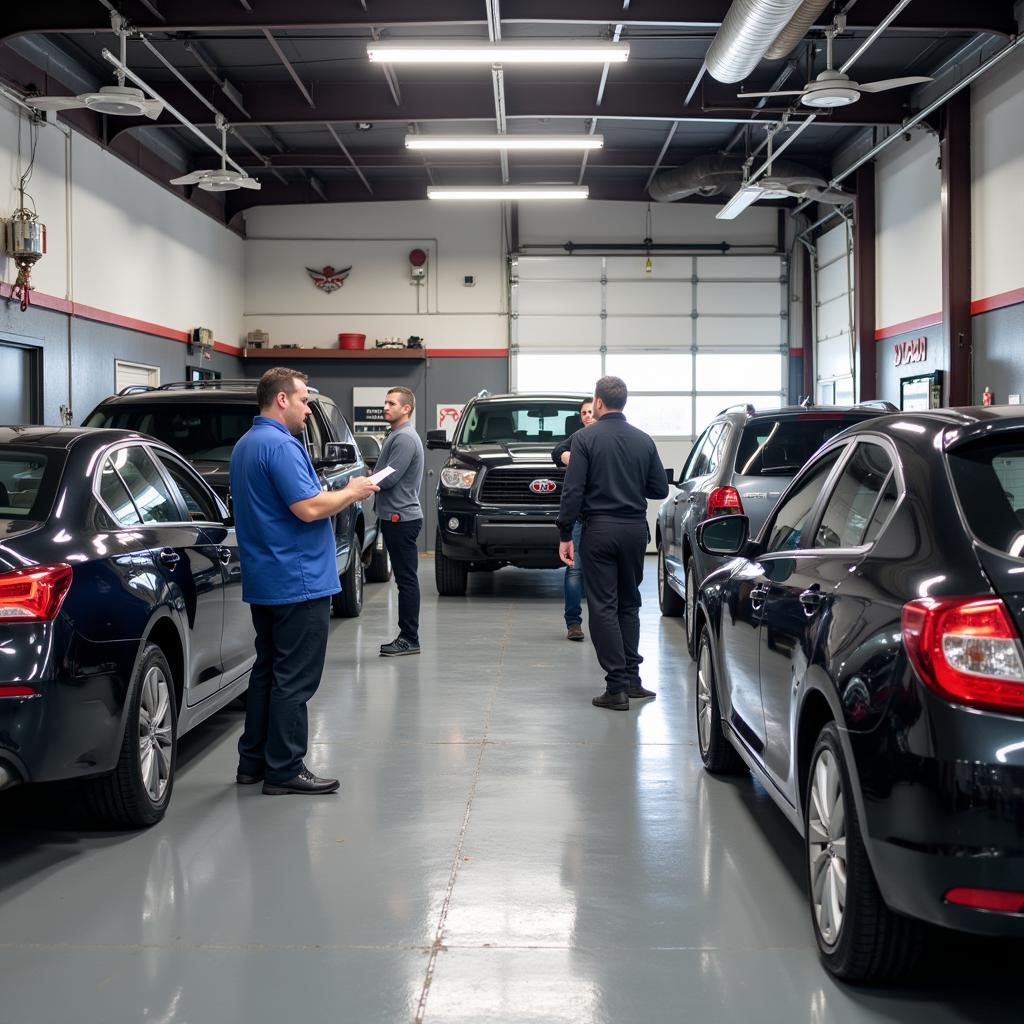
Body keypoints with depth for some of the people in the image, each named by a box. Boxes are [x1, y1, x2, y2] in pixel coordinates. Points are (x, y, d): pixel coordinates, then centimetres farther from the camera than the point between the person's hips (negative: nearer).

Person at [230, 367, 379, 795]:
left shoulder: (245, 445, 16)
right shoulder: (281, 445, -17)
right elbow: (308, 508, -24)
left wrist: (341, 492, 16)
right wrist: (351, 492, -8)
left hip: (263, 582, 10)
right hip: (298, 582, -10)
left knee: (267, 671, 16)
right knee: (294, 679, -4)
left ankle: (253, 762, 21)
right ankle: (284, 771, 0)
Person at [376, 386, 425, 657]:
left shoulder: (405, 438, -15)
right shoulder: (396, 436, 18)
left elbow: (388, 479, -20)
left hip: (402, 518, -10)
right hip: (395, 517, 10)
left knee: (407, 579, -7)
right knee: (404, 579, 11)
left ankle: (409, 639, -4)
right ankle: (406, 637, 15)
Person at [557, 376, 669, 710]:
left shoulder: (586, 438, -7)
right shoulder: (643, 440, 5)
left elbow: (573, 491, -12)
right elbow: (660, 489, 7)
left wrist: (565, 536, -7)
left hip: (600, 529, -4)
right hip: (635, 529, 4)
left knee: (603, 607, -1)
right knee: (629, 604, 17)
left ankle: (617, 686, -4)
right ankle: (632, 679, 17)